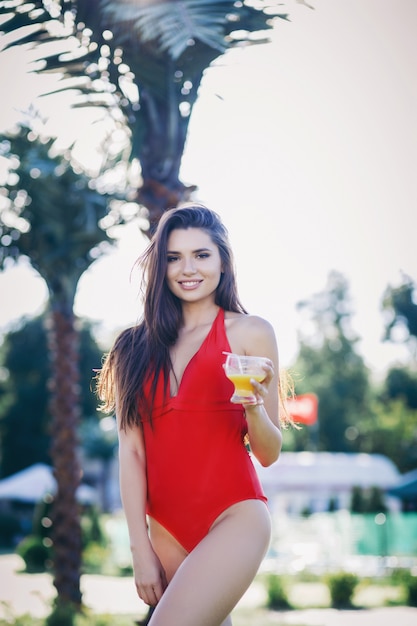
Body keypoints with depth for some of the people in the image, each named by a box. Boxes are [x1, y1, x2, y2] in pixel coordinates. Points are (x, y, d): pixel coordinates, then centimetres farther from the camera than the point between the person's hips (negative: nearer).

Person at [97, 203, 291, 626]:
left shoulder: (250, 333, 2)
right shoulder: (139, 347, 9)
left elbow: (269, 454, 3)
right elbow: (132, 450, 4)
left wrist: (253, 405, -18)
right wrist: (141, 548, -2)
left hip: (235, 518, -4)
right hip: (167, 531, 4)